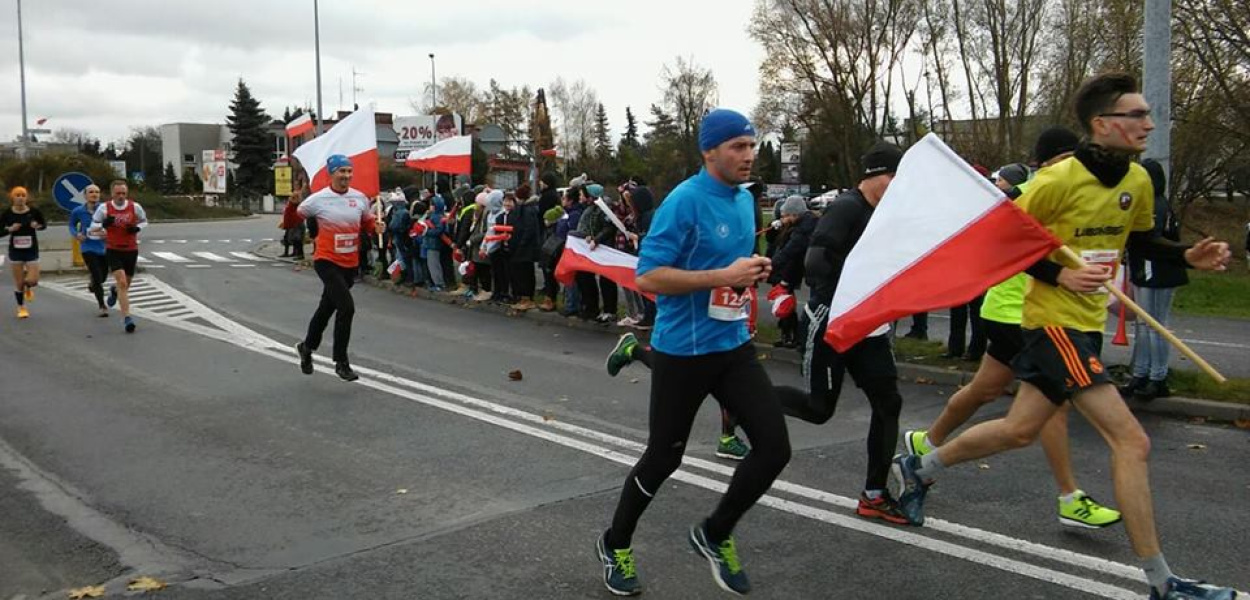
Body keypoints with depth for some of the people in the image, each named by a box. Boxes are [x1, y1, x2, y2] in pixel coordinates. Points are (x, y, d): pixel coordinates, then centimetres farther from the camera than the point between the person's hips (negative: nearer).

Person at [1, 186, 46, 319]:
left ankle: (28, 287, 29)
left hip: (32, 251, 0)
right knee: (18, 283, 4)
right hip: (15, 251, 0)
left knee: (33, 281, -10)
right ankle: (21, 308, 23)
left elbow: (44, 224, 10)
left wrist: (38, 226, -12)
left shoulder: (34, 211, -6)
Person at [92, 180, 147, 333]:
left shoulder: (135, 207, -5)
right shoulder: (104, 208, -7)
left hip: (131, 250, 3)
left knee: (126, 283, 17)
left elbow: (144, 221, 11)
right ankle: (126, 317, -16)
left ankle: (114, 291, 56)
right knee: (122, 282, -17)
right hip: (113, 250, -3)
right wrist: (103, 224, -19)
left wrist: (137, 228, -11)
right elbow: (93, 225, 4)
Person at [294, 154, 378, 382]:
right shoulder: (318, 199, -10)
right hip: (327, 262, -5)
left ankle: (307, 347, 46)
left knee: (327, 308, 20)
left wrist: (376, 227, -7)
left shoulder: (360, 198, 2)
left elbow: (368, 224, 15)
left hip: (350, 265, 5)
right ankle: (341, 363, -3)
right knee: (347, 307, -17)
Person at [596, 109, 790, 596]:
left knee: (774, 447, -1)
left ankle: (715, 534, 22)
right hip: (683, 351, -7)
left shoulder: (745, 199, 9)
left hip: (733, 345, 7)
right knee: (664, 458, 7)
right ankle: (615, 545, 32)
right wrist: (724, 276, -25)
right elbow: (648, 277, -22)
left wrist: (752, 270, 2)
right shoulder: (685, 201, -17)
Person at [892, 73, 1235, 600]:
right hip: (1055, 319, -9)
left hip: (1087, 321, 9)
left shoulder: (1137, 180, 6)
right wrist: (1061, 276, -20)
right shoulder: (1056, 180, -17)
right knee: (1131, 441, -11)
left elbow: (1139, 241, 21)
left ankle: (919, 469, 34)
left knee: (1020, 430, 16)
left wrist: (1188, 256, 4)